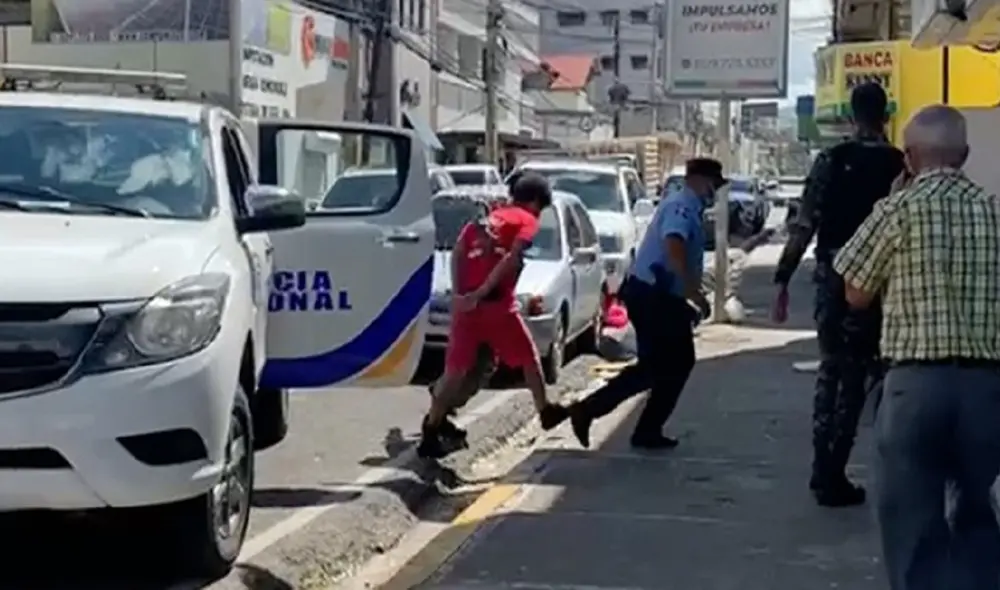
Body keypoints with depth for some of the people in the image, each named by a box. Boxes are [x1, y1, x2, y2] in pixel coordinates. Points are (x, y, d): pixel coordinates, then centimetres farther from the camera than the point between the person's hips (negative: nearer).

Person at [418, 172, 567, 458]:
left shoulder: (485, 217, 21)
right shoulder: (526, 220, 4)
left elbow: (457, 253, 8)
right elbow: (510, 259, -12)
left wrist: (458, 293, 0)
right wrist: (480, 293, -15)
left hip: (465, 303, 5)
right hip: (496, 304, -5)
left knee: (455, 370, 6)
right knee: (529, 358, 17)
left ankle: (430, 434, 2)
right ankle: (545, 411, 29)